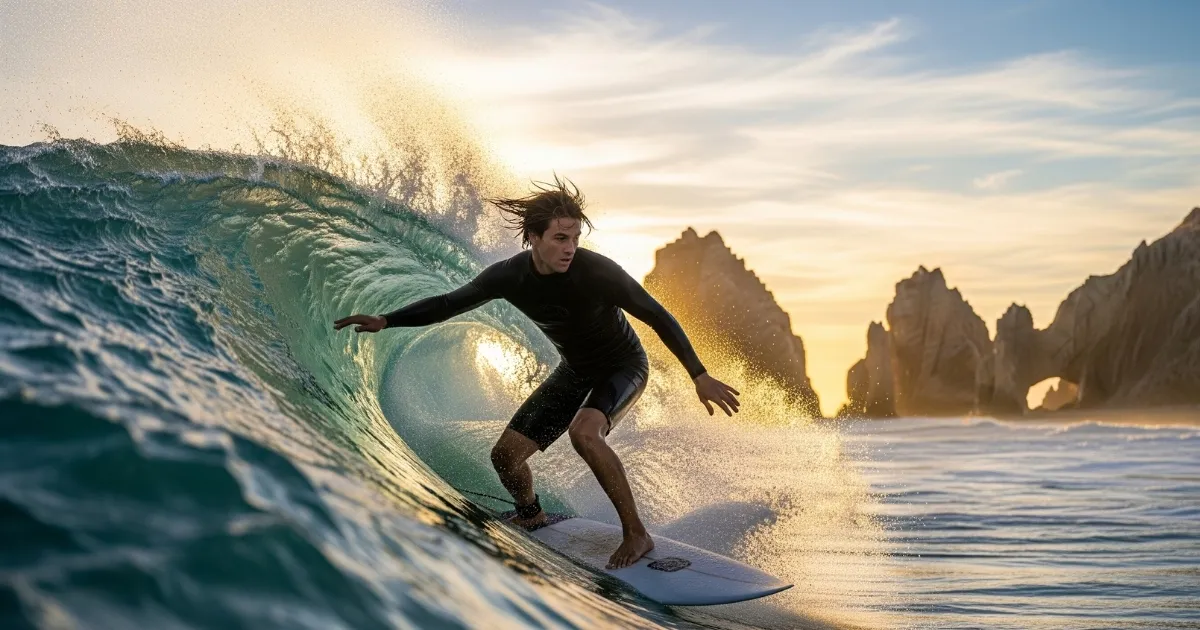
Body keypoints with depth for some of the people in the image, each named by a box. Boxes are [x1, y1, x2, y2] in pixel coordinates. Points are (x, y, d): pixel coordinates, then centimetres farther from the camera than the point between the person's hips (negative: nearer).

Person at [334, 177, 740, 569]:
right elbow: (449, 303, -3)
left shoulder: (597, 271, -31)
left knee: (583, 432, -36)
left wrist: (700, 377, -24)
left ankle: (636, 534, -21)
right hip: (574, 371, 5)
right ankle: (530, 516, 35)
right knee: (505, 456, 1)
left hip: (624, 366, -5)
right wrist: (386, 321, -11)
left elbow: (658, 317, -23)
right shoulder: (510, 276, -18)